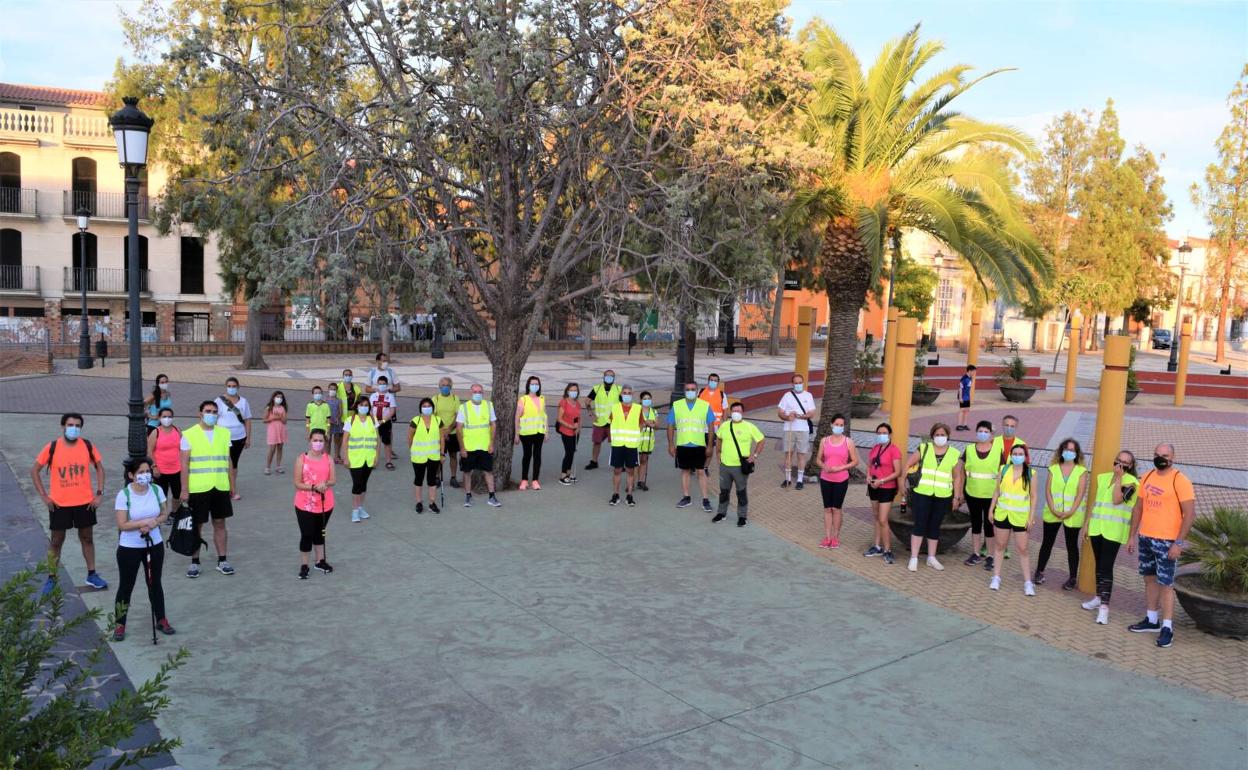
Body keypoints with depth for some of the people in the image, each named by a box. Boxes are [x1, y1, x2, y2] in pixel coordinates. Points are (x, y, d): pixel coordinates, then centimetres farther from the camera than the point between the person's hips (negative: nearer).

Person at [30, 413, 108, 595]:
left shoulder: (87, 446, -5)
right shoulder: (52, 447, -9)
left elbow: (99, 467, 6)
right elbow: (34, 470, 0)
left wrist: (99, 493, -1)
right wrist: (44, 496, -5)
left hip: (85, 502, 2)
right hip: (59, 504, -1)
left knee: (87, 538, 13)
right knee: (56, 541, 9)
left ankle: (92, 575, 24)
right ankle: (51, 578, 21)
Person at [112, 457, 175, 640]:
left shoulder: (156, 490, -5)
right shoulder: (124, 495, -16)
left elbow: (164, 514, 2)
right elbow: (122, 524, -17)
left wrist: (154, 523, -17)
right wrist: (146, 521, -24)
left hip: (154, 545, 3)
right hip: (129, 548, -3)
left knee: (155, 583, 15)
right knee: (126, 586, 7)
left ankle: (161, 620, 26)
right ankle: (120, 625, 20)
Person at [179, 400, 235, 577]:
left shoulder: (224, 433, 7)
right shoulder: (189, 435, -4)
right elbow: (184, 464, -5)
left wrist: (232, 486, 10)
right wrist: (184, 489, -9)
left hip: (220, 488, 3)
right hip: (197, 489, -3)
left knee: (220, 523, 9)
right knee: (196, 525, 6)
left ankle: (222, 560, 18)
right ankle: (195, 562, 18)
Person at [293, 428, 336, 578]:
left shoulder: (328, 459, 0)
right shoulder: (301, 459, -9)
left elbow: (333, 480, -3)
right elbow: (297, 483, -11)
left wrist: (325, 484, -25)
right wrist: (314, 487, -24)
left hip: (325, 504, 3)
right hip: (305, 505, -3)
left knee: (320, 533, 18)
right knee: (306, 535, 1)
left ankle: (320, 561, 32)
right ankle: (304, 565, 14)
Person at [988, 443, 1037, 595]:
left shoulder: (1030, 473, -5)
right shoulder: (1004, 470, 0)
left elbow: (1033, 496, -2)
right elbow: (997, 491, 6)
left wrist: (1031, 517, -5)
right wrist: (991, 509, 4)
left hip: (1020, 517, -2)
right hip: (1002, 514, 2)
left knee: (1022, 549, 1)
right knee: (999, 546, 11)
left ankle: (1028, 582, 9)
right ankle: (996, 577, 21)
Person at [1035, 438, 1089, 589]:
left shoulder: (1081, 471, -1)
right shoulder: (1053, 469, 5)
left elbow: (1081, 493, -7)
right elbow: (1048, 490, 0)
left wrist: (1071, 512, -16)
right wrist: (1053, 509, -12)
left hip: (1072, 516, -2)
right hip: (1052, 514, 2)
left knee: (1072, 546, 7)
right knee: (1047, 543, 9)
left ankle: (1073, 578, 15)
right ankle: (1039, 572, 19)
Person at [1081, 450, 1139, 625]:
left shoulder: (1131, 482, -6)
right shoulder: (1103, 477, 12)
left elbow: (1117, 500, -20)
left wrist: (1119, 478, -15)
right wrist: (1087, 523, 14)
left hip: (1114, 531, -6)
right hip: (1097, 527, 6)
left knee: (1106, 567, -10)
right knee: (1099, 564, 14)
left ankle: (1104, 606, -10)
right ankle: (1099, 597, 26)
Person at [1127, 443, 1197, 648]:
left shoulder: (1180, 480, -11)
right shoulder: (1147, 477, 8)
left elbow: (1190, 514, -13)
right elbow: (1138, 508, 15)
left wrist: (1179, 543, -17)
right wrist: (1132, 536, 13)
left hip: (1166, 541, -7)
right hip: (1145, 538, 7)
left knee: (1165, 584, -3)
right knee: (1149, 579, 14)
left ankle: (1167, 628, 5)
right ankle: (1151, 620, 25)